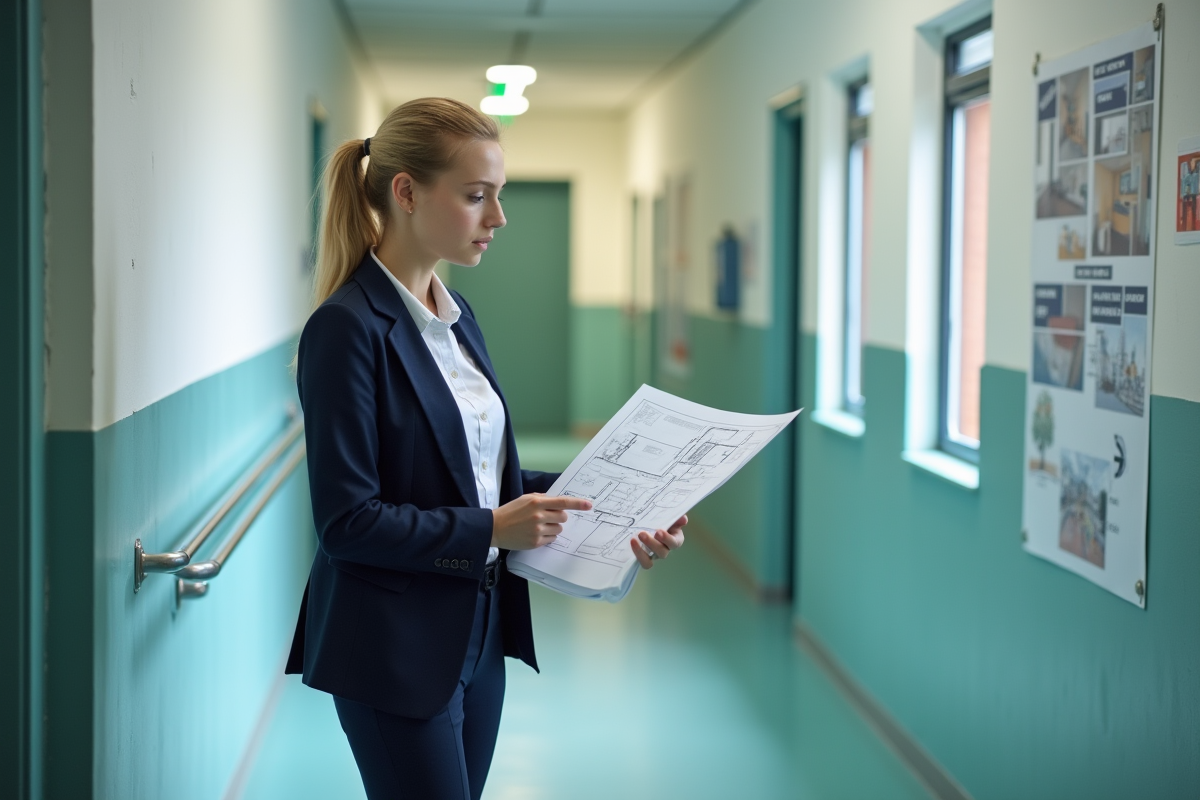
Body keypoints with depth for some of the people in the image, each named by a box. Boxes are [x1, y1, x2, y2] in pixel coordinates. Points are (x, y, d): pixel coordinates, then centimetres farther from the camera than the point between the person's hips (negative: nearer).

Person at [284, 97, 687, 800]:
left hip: (477, 634, 8)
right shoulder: (349, 328, -17)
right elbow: (346, 520, -19)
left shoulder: (456, 315, 9)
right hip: (396, 650, -8)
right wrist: (492, 529, -21)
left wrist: (605, 505, 1)